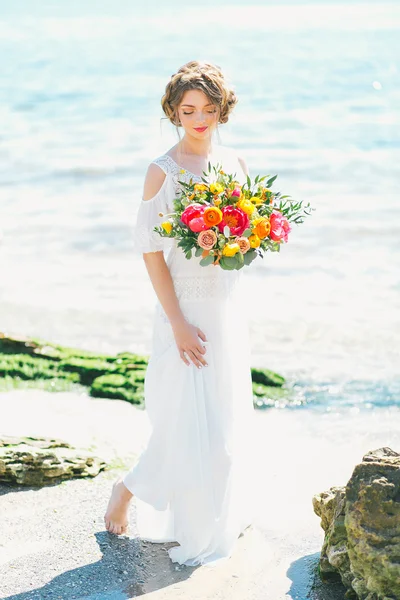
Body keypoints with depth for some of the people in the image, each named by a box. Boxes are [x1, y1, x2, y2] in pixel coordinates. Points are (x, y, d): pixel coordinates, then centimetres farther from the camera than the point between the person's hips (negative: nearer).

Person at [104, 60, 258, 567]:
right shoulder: (162, 171, -11)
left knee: (227, 412, 15)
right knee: (187, 417, -2)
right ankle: (128, 490, 22)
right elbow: (150, 249, -13)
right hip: (185, 305, -6)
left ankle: (222, 512, 33)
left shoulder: (234, 163, 6)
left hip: (230, 301, 6)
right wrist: (178, 322, -18)